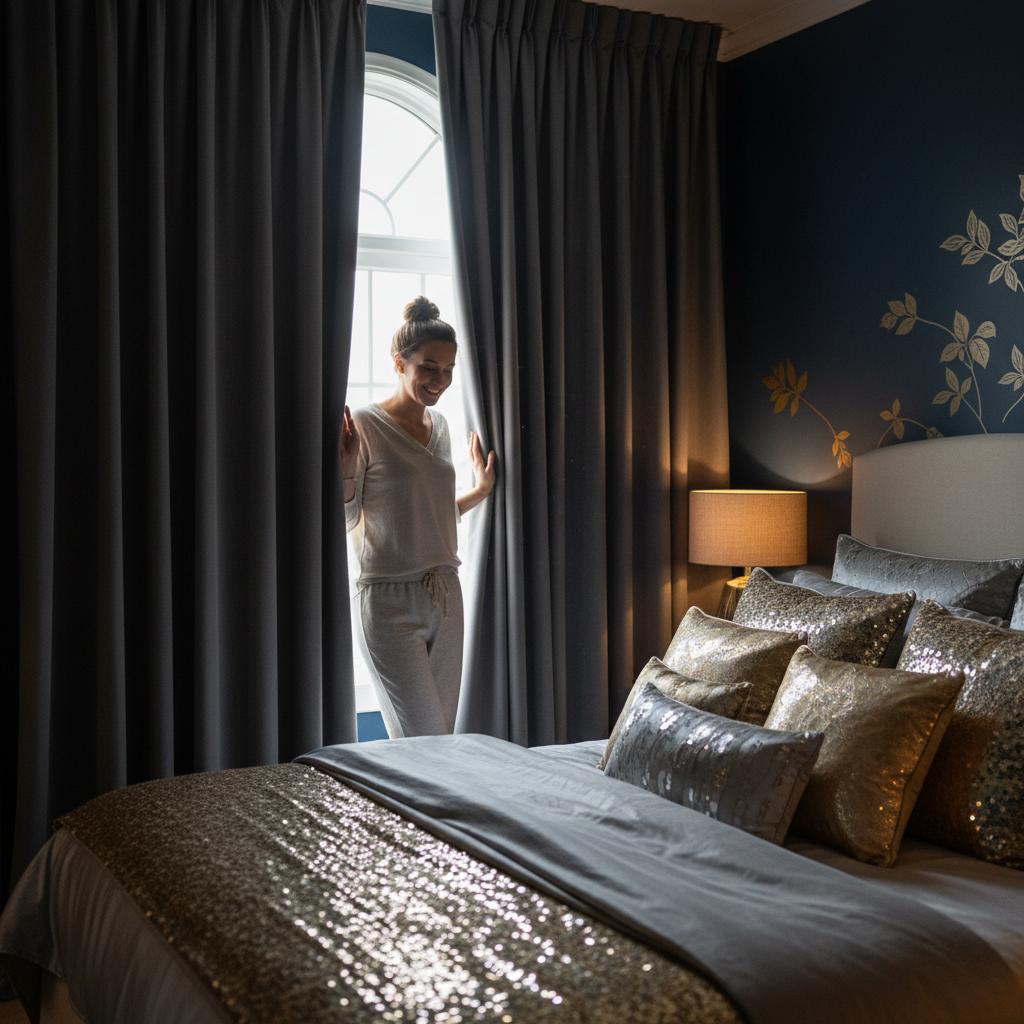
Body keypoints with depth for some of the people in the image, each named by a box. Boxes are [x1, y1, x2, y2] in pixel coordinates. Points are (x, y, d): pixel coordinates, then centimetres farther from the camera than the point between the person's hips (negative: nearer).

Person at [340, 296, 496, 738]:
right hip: (389, 602, -7)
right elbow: (345, 520, -8)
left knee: (443, 734, 11)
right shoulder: (364, 425, -10)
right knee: (424, 741, -8)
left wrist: (481, 490, 12)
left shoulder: (440, 424, 11)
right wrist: (346, 468, -22)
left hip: (445, 597, 7)